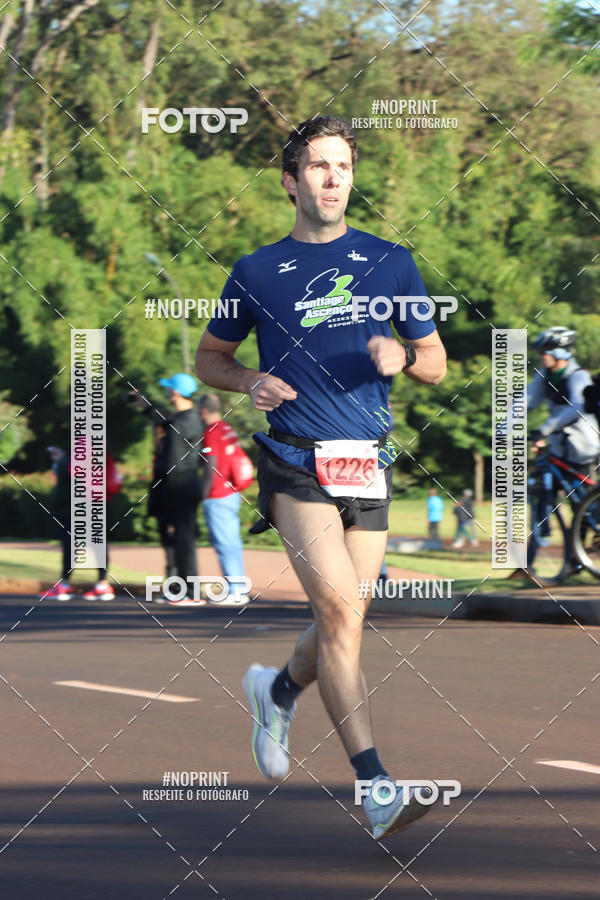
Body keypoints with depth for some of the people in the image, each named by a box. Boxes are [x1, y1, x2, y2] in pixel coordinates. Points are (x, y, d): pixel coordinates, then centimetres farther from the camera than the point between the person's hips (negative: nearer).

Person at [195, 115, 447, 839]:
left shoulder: (391, 263, 10)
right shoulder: (257, 272, 5)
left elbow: (436, 364, 15)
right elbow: (209, 358, 15)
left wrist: (402, 356, -8)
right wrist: (250, 383, -6)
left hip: (368, 467, 4)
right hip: (296, 464, -4)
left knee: (345, 618, 8)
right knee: (340, 611, -18)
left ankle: (278, 689, 43)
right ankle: (374, 787, -23)